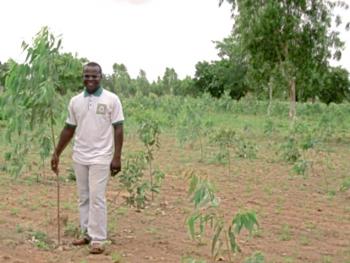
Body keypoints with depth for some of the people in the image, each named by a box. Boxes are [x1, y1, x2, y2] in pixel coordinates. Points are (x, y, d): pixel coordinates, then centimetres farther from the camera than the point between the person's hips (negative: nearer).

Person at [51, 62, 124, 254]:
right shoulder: (75, 101, 6)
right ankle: (87, 234, 19)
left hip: (100, 157, -5)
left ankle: (98, 239, -1)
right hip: (79, 157, 5)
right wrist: (56, 153, 11)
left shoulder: (111, 99, -6)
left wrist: (117, 157, -12)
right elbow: (69, 129, 13)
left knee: (97, 198, -7)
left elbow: (118, 129, -6)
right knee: (84, 198, 10)